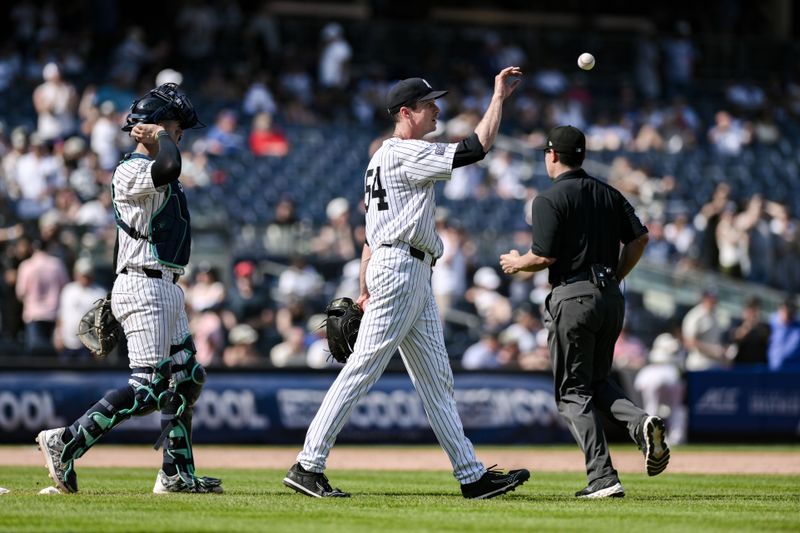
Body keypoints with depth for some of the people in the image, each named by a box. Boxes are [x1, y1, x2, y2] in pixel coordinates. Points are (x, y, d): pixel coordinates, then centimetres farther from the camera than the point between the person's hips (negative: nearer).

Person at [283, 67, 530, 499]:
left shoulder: (382, 157, 19)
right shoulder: (407, 155, -11)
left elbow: (372, 231, 20)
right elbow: (475, 149, -17)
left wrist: (365, 290, 19)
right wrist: (499, 97, -8)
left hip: (415, 280, 11)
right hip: (399, 268, -11)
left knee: (437, 381, 9)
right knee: (361, 371, -11)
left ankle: (472, 476, 10)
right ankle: (307, 467, -10)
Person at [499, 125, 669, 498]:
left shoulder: (549, 200, -7)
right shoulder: (609, 194, 12)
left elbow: (544, 257, -13)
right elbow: (639, 237, 6)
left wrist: (516, 263, 7)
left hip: (573, 297, -6)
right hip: (611, 297, 6)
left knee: (573, 392, 1)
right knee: (598, 380, 21)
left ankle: (603, 478, -10)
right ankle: (640, 422, -10)